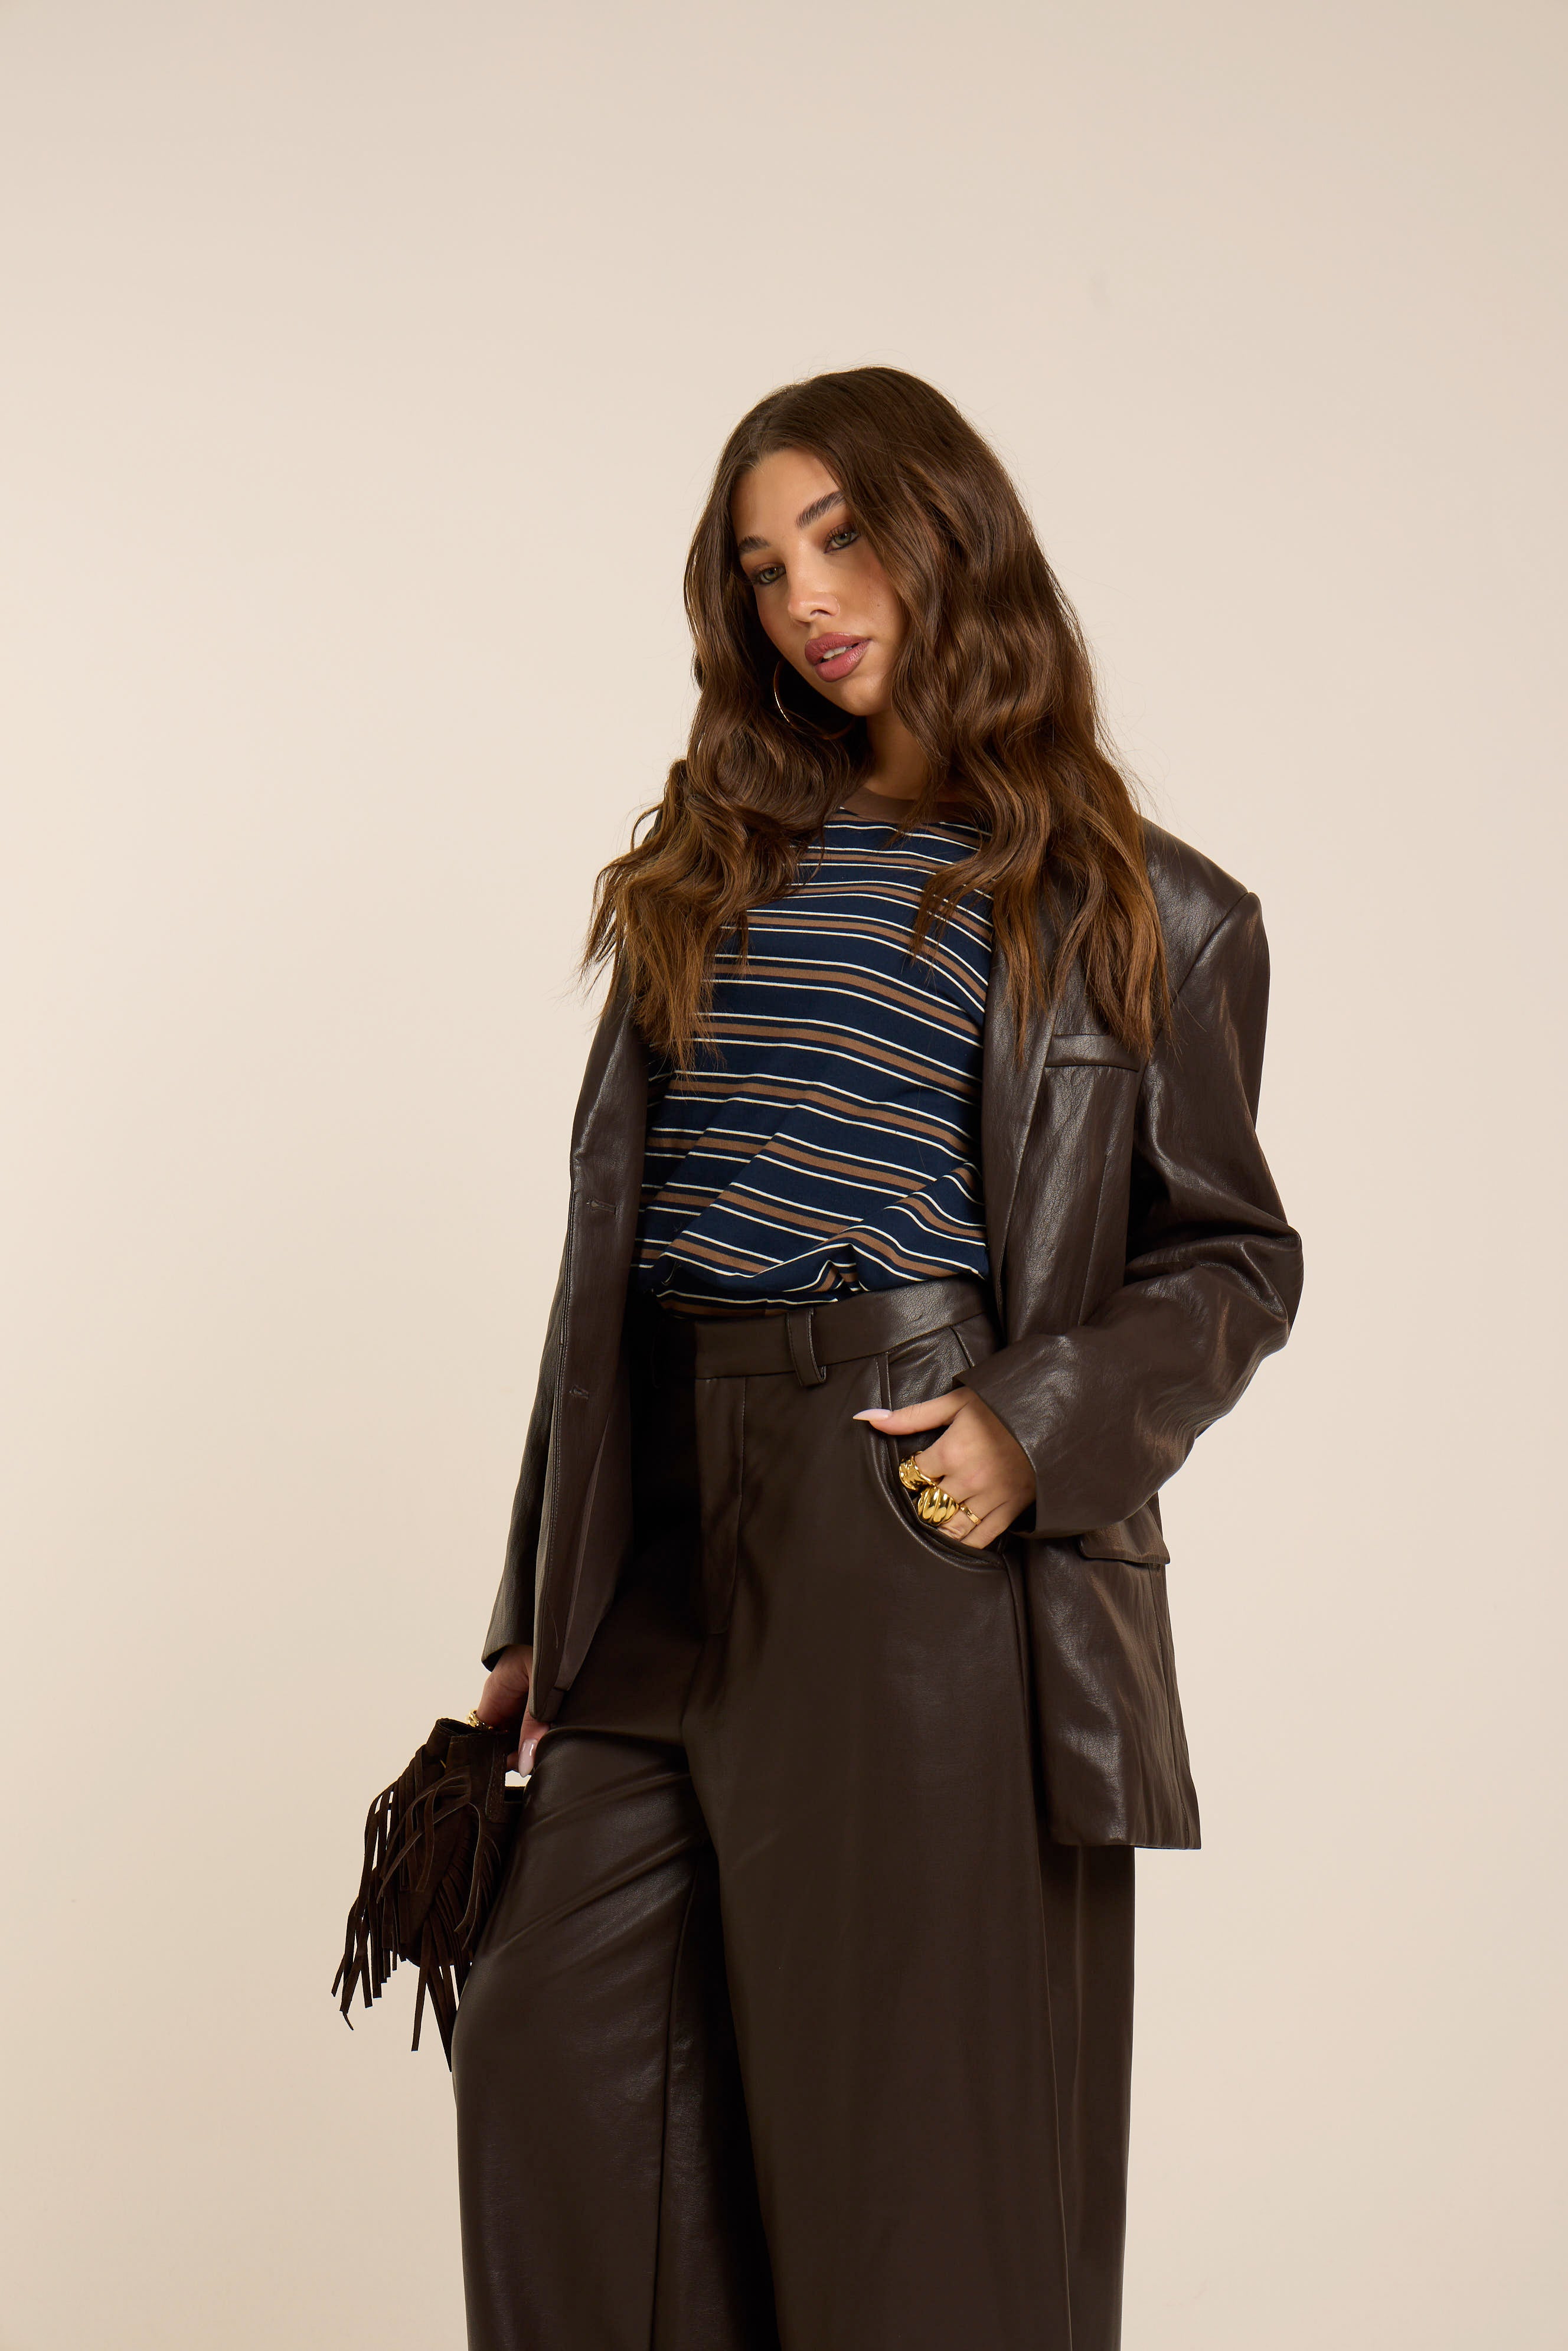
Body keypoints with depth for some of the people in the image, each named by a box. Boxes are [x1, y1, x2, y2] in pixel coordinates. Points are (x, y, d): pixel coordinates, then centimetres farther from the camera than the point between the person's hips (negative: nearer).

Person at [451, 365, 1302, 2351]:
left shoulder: (1142, 916, 3)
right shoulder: (714, 866, 15)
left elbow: (1232, 1257, 6)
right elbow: (610, 1237, 14)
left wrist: (1045, 1423, -13)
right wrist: (540, 1607, 12)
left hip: (924, 1534, -4)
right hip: (677, 1524, 5)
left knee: (911, 2111, 2)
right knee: (550, 2049, 3)